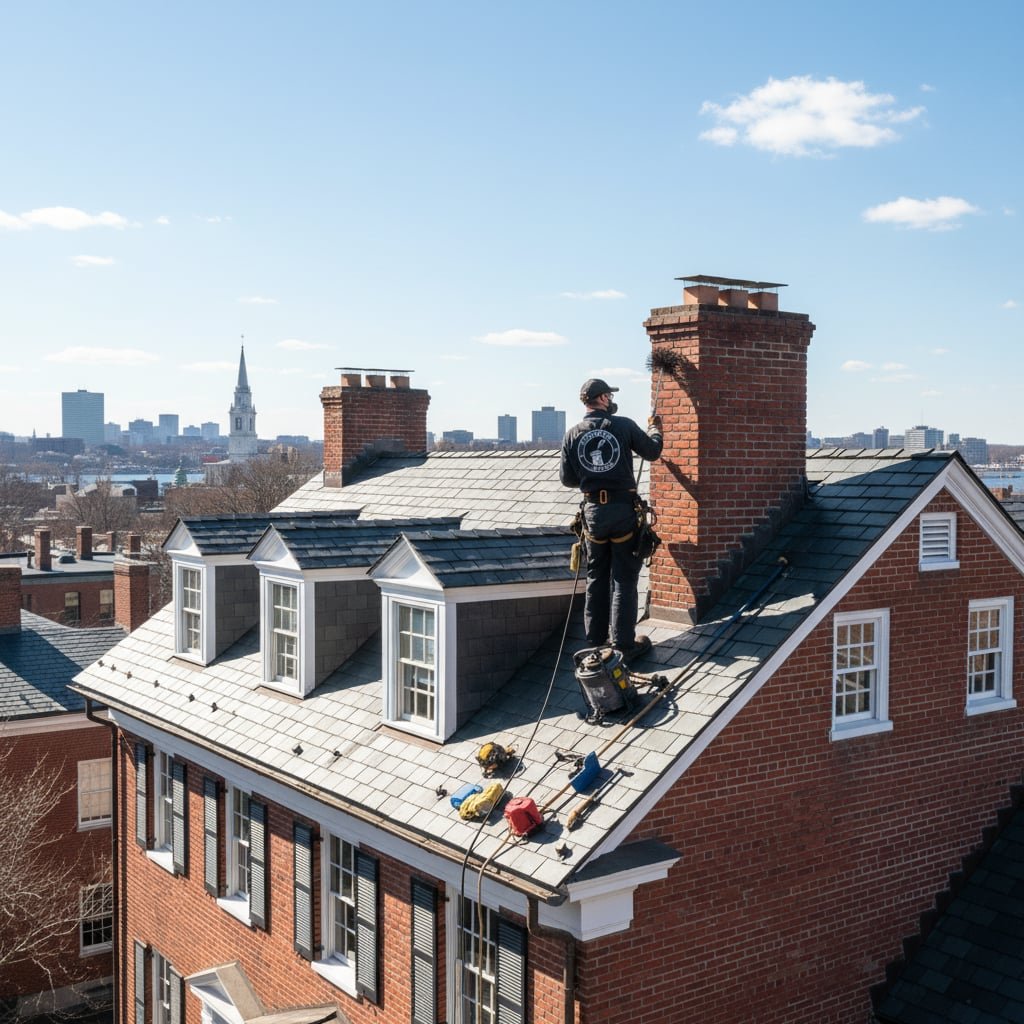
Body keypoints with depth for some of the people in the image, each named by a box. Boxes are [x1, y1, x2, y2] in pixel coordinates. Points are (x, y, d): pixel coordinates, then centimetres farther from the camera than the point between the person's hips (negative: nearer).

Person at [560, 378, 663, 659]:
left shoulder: (573, 435, 1)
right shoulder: (623, 425, -6)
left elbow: (567, 479, 5)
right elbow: (652, 451, 8)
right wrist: (655, 428, 28)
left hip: (593, 512, 3)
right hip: (624, 510, -3)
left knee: (596, 579, 13)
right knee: (624, 579, 3)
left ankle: (596, 641, 19)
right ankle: (624, 643, 5)